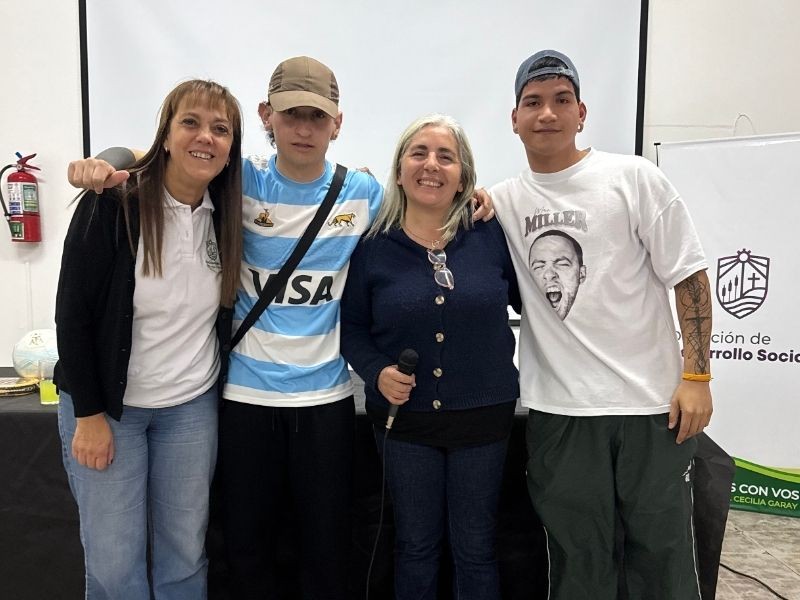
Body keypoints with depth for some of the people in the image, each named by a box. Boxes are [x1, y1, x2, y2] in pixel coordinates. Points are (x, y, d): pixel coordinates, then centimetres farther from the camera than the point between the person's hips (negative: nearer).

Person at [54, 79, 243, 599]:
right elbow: (73, 312, -11)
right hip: (106, 404, -3)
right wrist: (89, 413, -10)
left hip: (192, 406, 3)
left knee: (185, 552, 12)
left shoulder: (228, 211, -3)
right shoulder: (111, 204, -14)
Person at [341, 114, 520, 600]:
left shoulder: (492, 235, -3)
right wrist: (376, 372, -13)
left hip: (484, 415, 0)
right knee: (415, 544, 17)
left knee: (476, 547, 16)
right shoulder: (373, 248, -3)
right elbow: (352, 326, 1)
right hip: (405, 418, 0)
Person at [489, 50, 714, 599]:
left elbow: (689, 277, -2)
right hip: (558, 410, 2)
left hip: (651, 404, -2)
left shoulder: (634, 177, -2)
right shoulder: (504, 200, 6)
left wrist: (697, 377, -8)